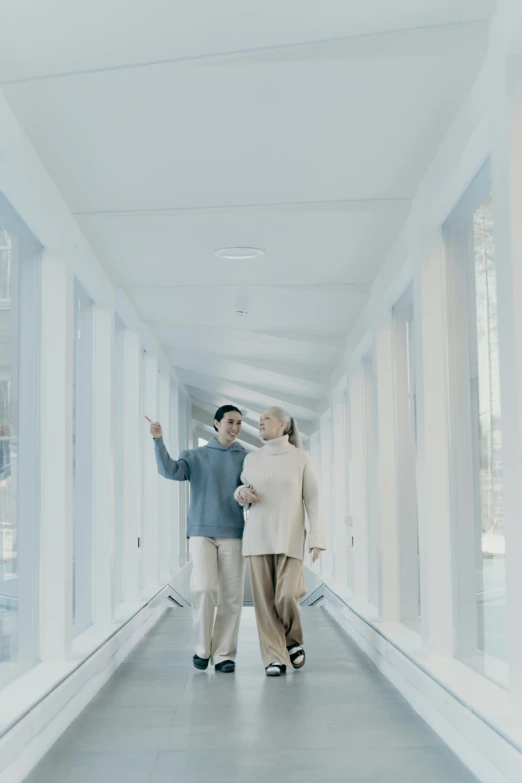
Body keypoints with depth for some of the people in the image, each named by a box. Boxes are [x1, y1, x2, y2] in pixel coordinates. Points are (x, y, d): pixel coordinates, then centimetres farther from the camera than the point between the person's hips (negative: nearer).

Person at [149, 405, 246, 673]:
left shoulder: (246, 458, 9)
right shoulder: (197, 456, 8)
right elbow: (171, 470, -6)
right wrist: (159, 441, -19)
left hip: (232, 533, 1)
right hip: (201, 531, -1)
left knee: (231, 596, -1)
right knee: (204, 588, -13)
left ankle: (224, 653, 9)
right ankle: (202, 648, 7)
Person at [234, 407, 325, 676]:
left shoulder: (301, 458, 0)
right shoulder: (252, 459, 8)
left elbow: (312, 500, -1)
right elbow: (243, 494, 18)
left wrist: (317, 539, -9)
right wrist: (242, 492, -8)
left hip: (289, 538, -2)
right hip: (258, 534, 2)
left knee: (287, 596, -13)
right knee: (264, 599, -5)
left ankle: (293, 639, 18)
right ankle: (275, 658, 5)